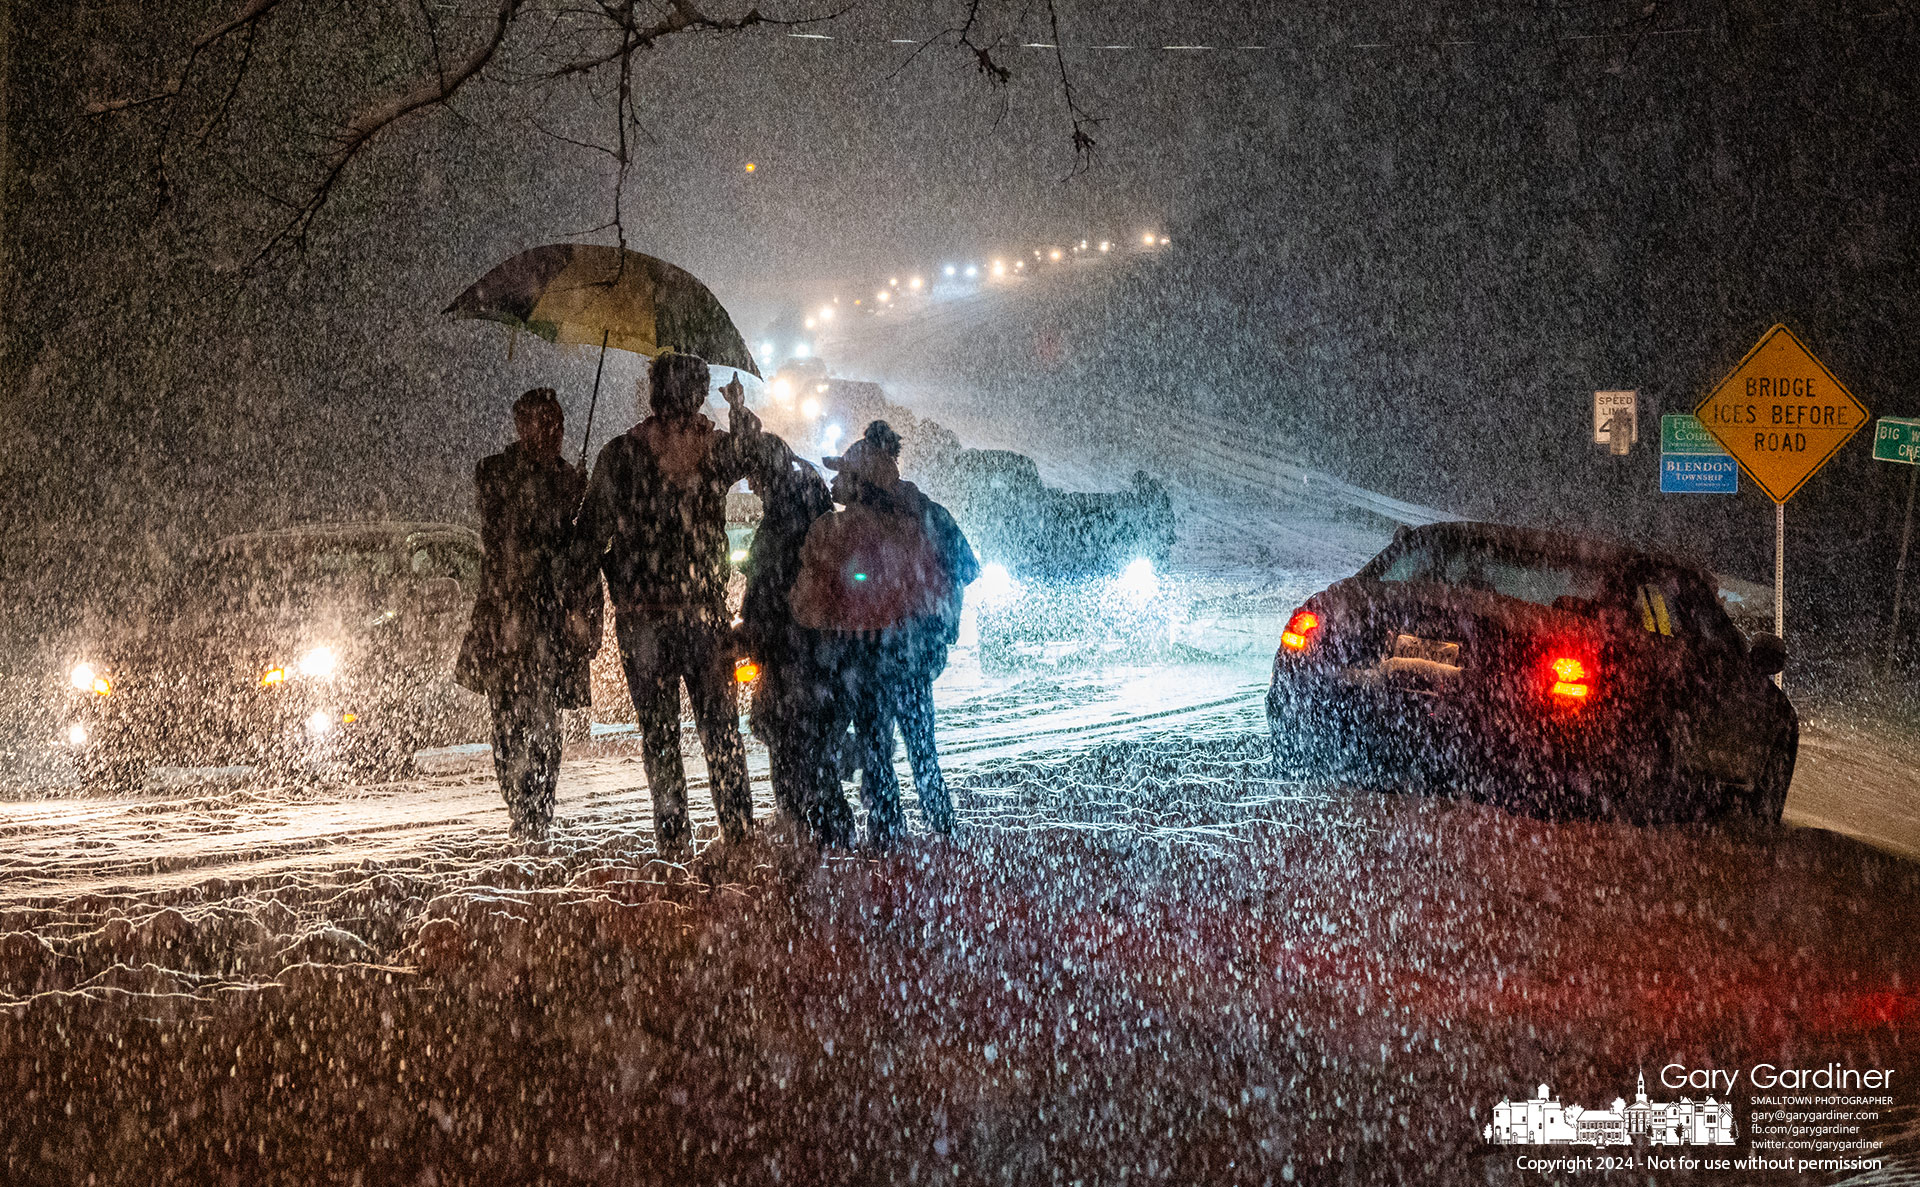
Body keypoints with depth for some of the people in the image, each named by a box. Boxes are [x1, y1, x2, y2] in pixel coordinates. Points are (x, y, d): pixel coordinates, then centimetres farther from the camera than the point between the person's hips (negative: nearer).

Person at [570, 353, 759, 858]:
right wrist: (741, 409, 40)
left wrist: (584, 593, 5)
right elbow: (749, 452, 24)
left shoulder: (619, 454, -6)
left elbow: (591, 531, -3)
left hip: (641, 612, -1)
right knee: (720, 723, 9)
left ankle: (673, 834, 4)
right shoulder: (714, 446, -1)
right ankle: (738, 828, 6)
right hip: (707, 607, 2)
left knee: (658, 727, 5)